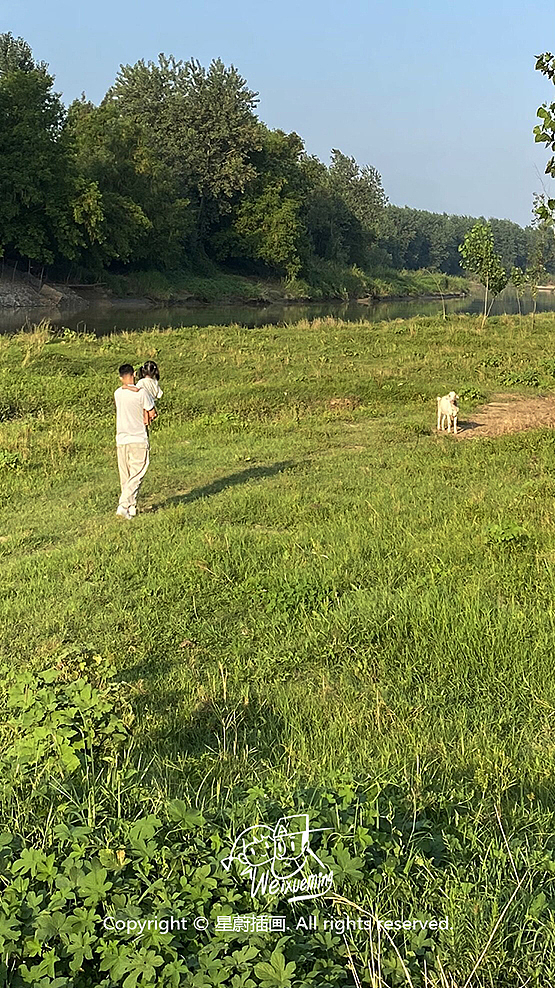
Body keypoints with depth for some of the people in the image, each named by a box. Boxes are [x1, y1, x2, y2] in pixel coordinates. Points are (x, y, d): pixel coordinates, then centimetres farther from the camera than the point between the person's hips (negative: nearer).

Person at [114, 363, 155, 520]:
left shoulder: (117, 394, 5)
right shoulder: (141, 393, -8)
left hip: (121, 440, 5)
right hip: (138, 439, -5)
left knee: (125, 477, 12)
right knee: (136, 476, -4)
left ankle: (132, 508, 18)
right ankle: (123, 506, -17)